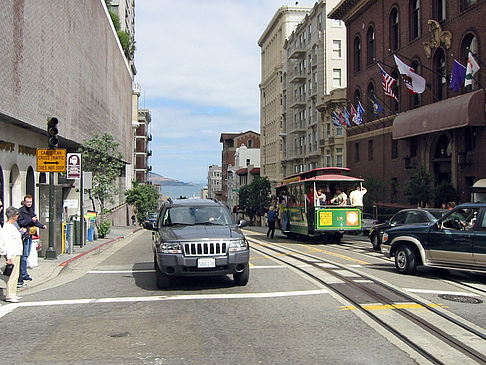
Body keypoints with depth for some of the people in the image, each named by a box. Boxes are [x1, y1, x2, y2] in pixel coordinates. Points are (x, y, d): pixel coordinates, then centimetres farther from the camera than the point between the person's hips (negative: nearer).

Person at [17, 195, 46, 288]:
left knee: (27, 254, 13)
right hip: (24, 235, -9)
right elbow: (20, 223, -20)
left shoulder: (31, 210, 16)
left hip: (30, 235, 9)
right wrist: (31, 220, -26)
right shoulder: (21, 211, -11)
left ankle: (24, 274, 20)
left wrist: (42, 226, 14)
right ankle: (23, 274, -6)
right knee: (24, 255, -9)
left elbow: (35, 221, 27)